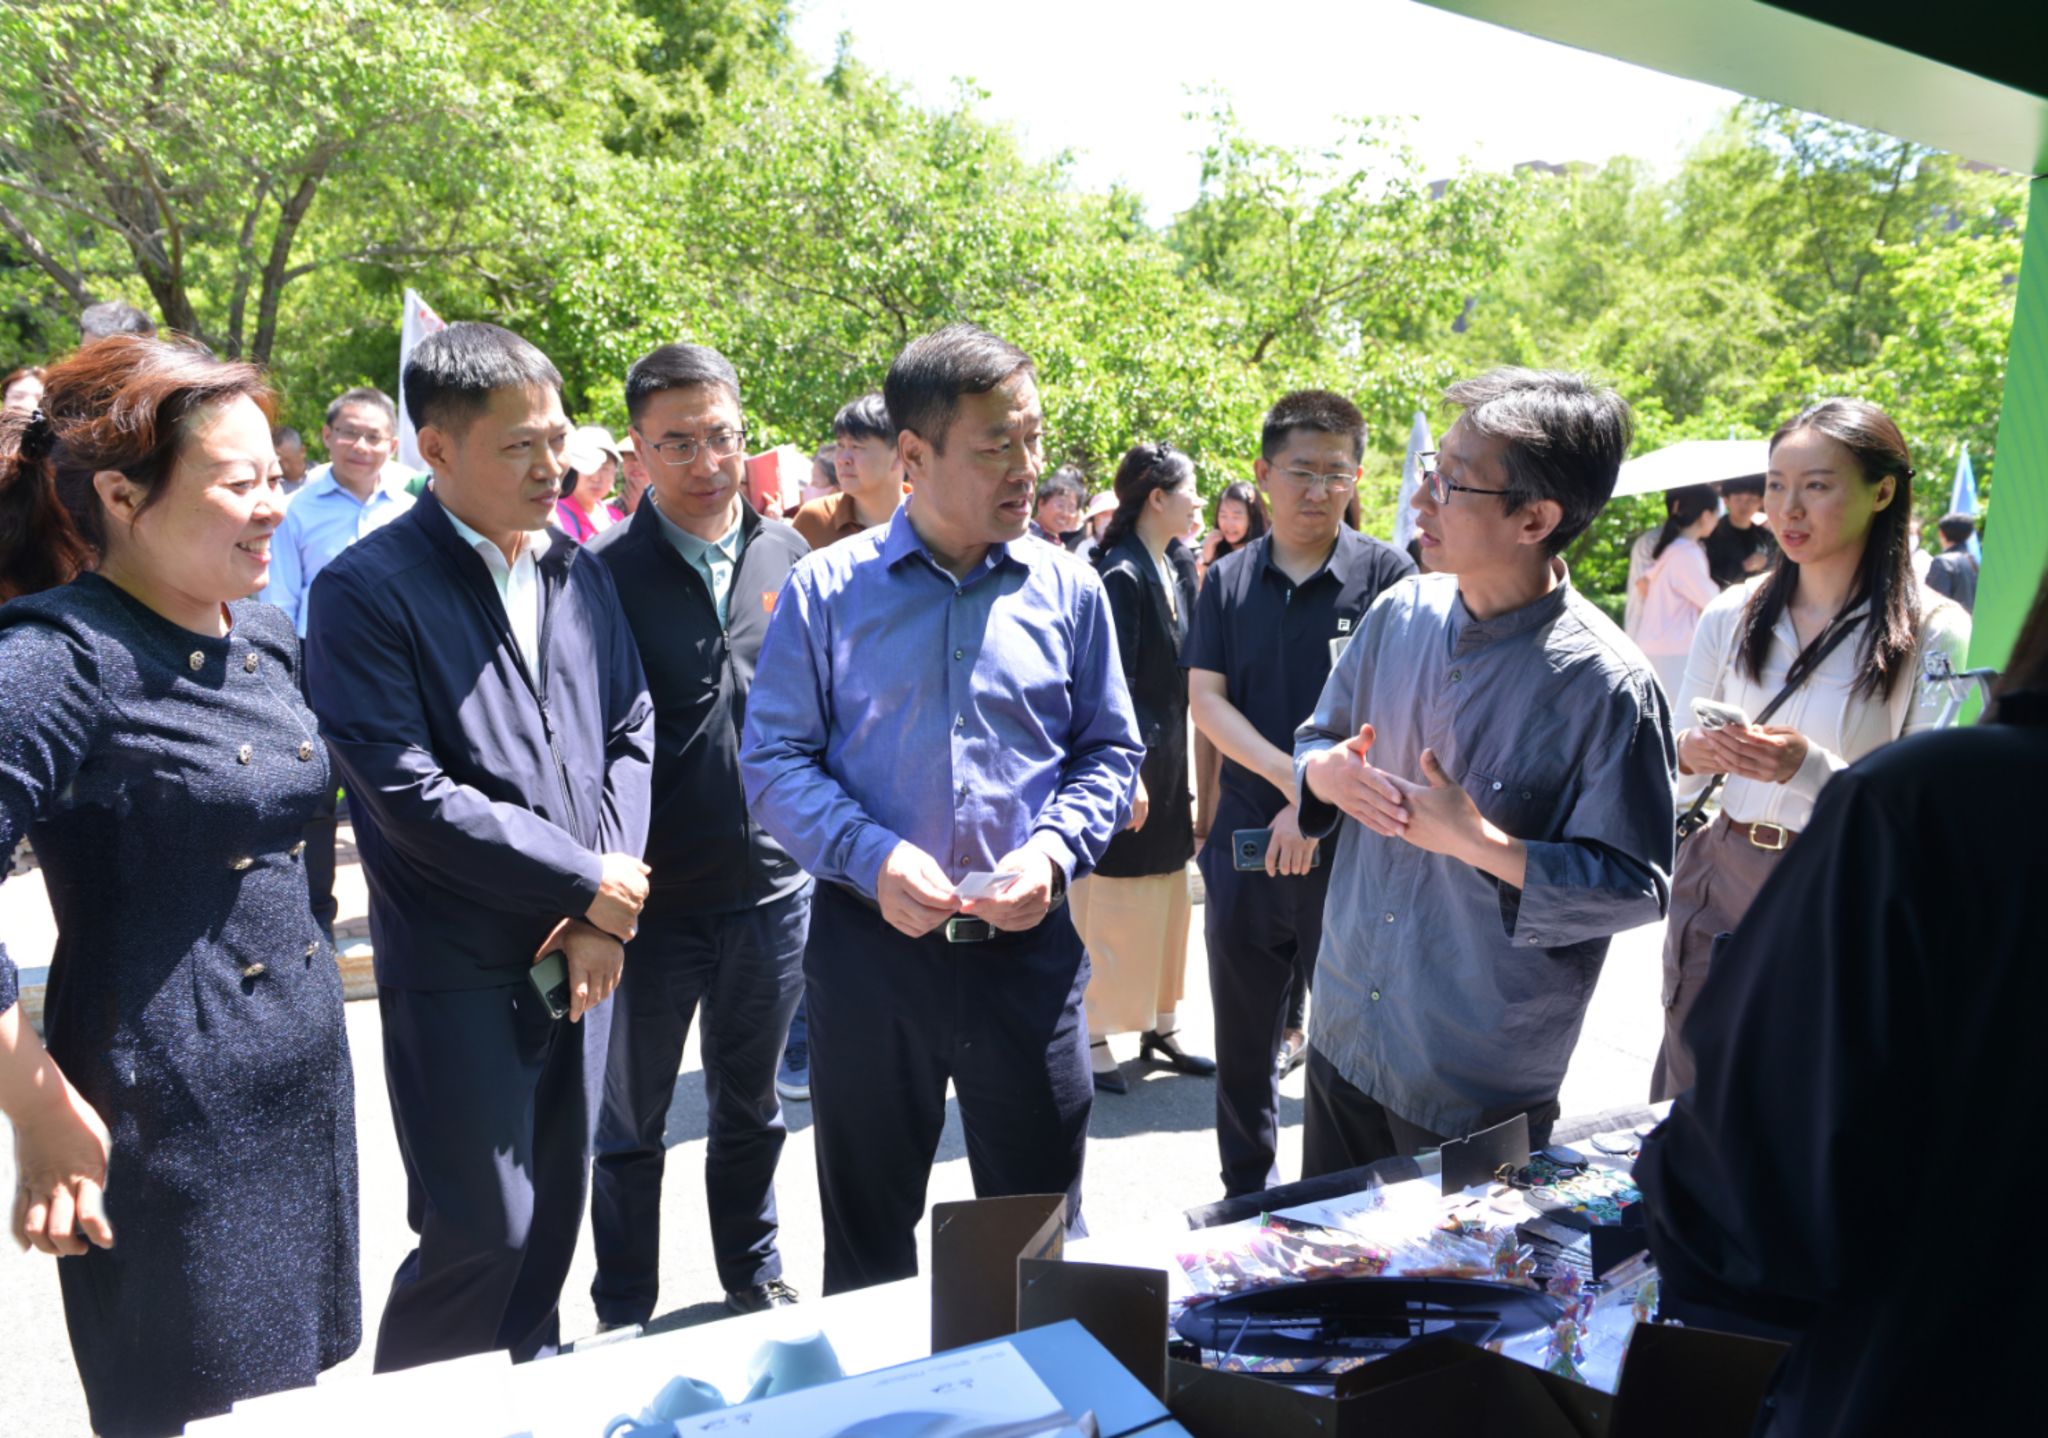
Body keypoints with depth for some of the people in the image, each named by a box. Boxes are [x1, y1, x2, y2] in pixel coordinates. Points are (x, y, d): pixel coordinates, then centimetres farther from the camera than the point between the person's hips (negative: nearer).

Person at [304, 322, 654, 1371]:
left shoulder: (578, 571, 8)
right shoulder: (367, 591, -11)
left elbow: (630, 734, 7)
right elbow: (408, 794, -17)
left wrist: (602, 916, -5)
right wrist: (588, 882, -13)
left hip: (581, 948, 6)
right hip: (459, 967, -5)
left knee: (555, 1210, 18)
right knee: (480, 1233, 1)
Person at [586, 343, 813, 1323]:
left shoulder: (787, 554, 2)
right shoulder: (603, 572, -10)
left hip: (770, 885, 3)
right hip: (653, 896, -3)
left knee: (750, 1106, 22)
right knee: (630, 1124, 14)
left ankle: (754, 1273, 44)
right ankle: (624, 1318, 34)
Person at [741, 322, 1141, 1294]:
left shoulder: (1066, 590, 2)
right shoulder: (828, 589, -3)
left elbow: (1110, 749, 7)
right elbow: (775, 761, -3)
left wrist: (1054, 850, -11)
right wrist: (871, 856, -18)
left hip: (1029, 946, 1)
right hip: (872, 940, -1)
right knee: (866, 1239, 17)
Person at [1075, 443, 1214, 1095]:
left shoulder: (1177, 570, 10)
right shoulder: (1120, 574, -16)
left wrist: (1186, 770, 11)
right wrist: (1127, 774, -22)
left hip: (1170, 761, 9)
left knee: (1167, 901, 16)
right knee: (1113, 907, 1)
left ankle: (1160, 1025, 29)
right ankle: (1096, 1037, 13)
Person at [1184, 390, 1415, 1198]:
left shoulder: (1385, 574, -4)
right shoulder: (1230, 581, 6)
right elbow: (1205, 699, -2)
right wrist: (1291, 775, -16)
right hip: (1245, 837, 4)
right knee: (1244, 1037, 16)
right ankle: (1247, 1197, 34)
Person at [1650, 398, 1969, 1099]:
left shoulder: (1935, 633, -8)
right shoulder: (1732, 615, 3)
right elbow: (1675, 755, 11)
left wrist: (1813, 769, -26)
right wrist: (1691, 753, -12)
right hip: (1720, 881, 3)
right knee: (1689, 1106, 11)